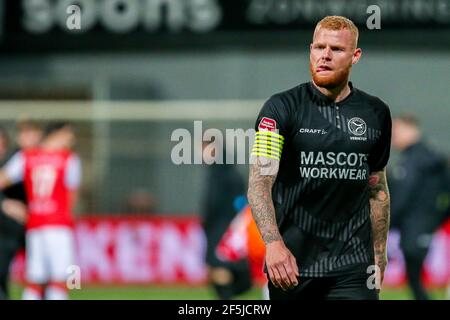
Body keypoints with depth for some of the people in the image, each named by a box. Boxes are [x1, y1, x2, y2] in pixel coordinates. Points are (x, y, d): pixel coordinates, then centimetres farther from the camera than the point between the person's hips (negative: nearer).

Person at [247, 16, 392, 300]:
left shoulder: (376, 113, 9)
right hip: (290, 265, -2)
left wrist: (379, 255, 17)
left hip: (352, 266, 2)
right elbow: (259, 183, -13)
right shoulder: (281, 108, -3)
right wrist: (273, 242, -28)